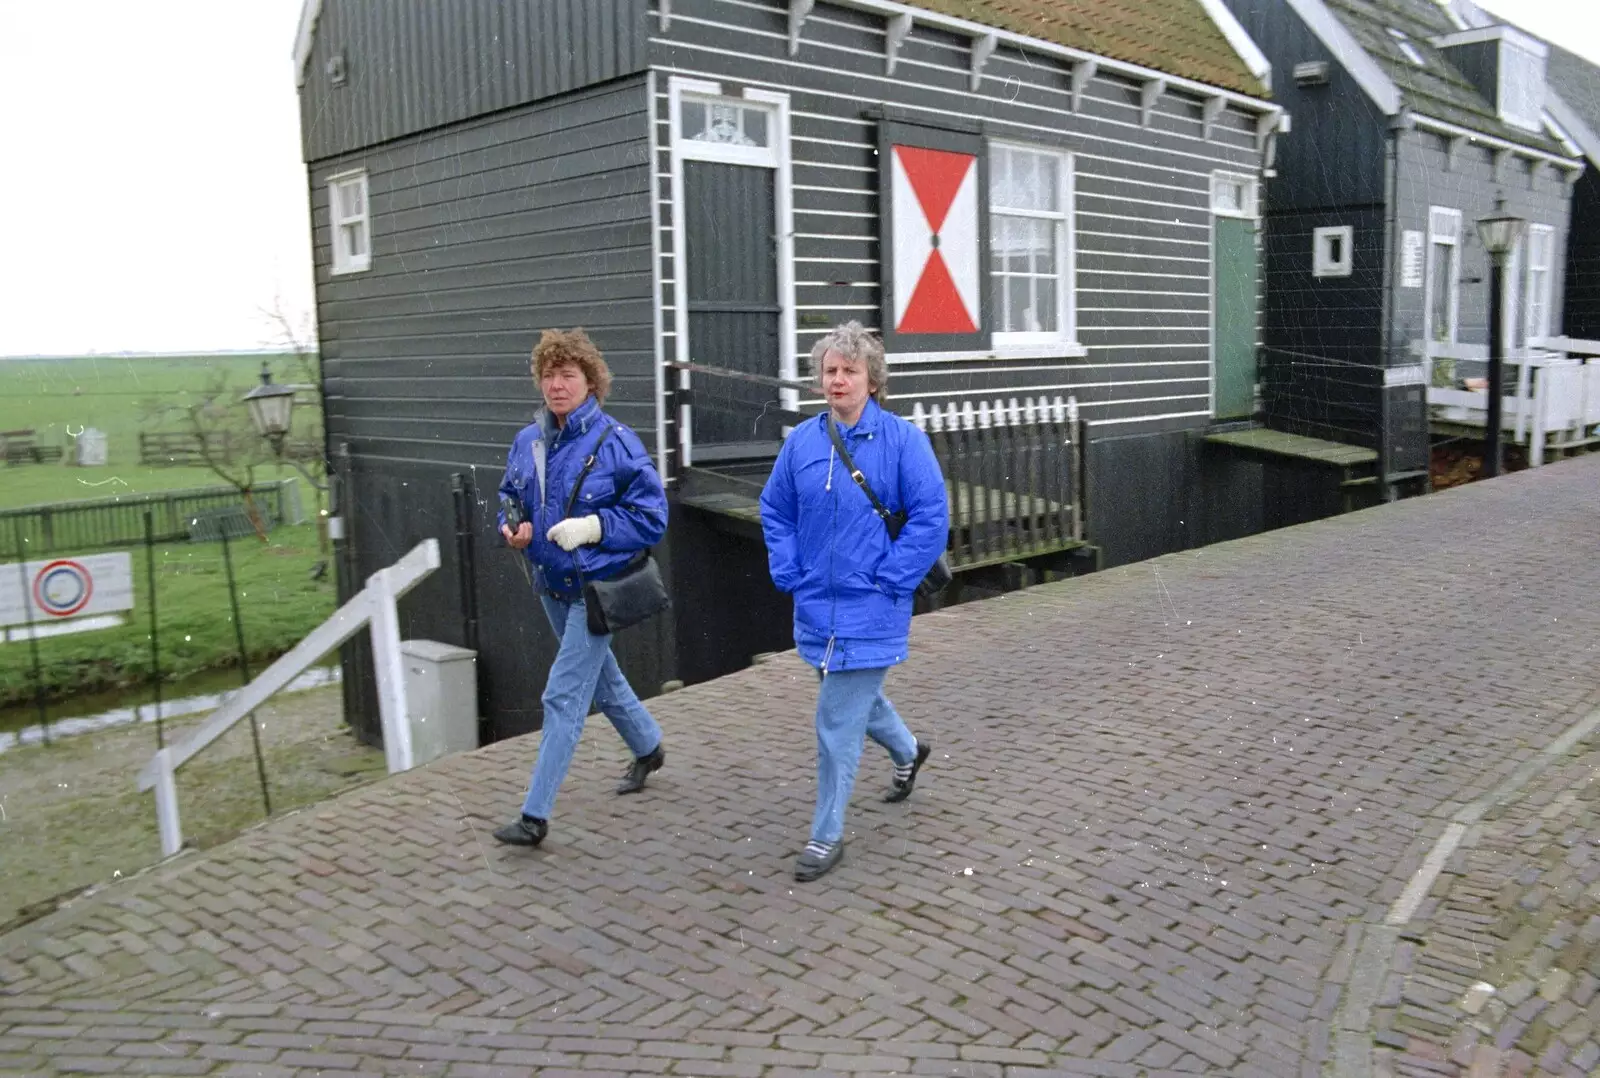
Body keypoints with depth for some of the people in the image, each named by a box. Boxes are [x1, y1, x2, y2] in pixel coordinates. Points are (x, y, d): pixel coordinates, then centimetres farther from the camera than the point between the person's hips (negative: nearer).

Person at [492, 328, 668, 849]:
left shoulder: (616, 443, -16)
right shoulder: (527, 442, 2)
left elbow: (651, 517, -14)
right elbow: (510, 499, 16)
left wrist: (592, 527, -25)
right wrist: (512, 527, -6)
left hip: (596, 589, -7)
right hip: (552, 586, 7)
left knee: (563, 698, -8)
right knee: (602, 677, 24)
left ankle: (536, 815, -1)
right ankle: (648, 748, 49)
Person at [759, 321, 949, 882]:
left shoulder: (902, 439, -10)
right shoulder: (802, 441, 2)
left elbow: (931, 517, -11)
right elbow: (775, 510, 13)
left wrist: (889, 579, -14)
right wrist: (788, 573, 3)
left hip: (869, 609, -5)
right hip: (817, 603, 6)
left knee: (838, 720, -4)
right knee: (855, 695, 24)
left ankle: (827, 836, 10)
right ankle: (908, 750, 54)